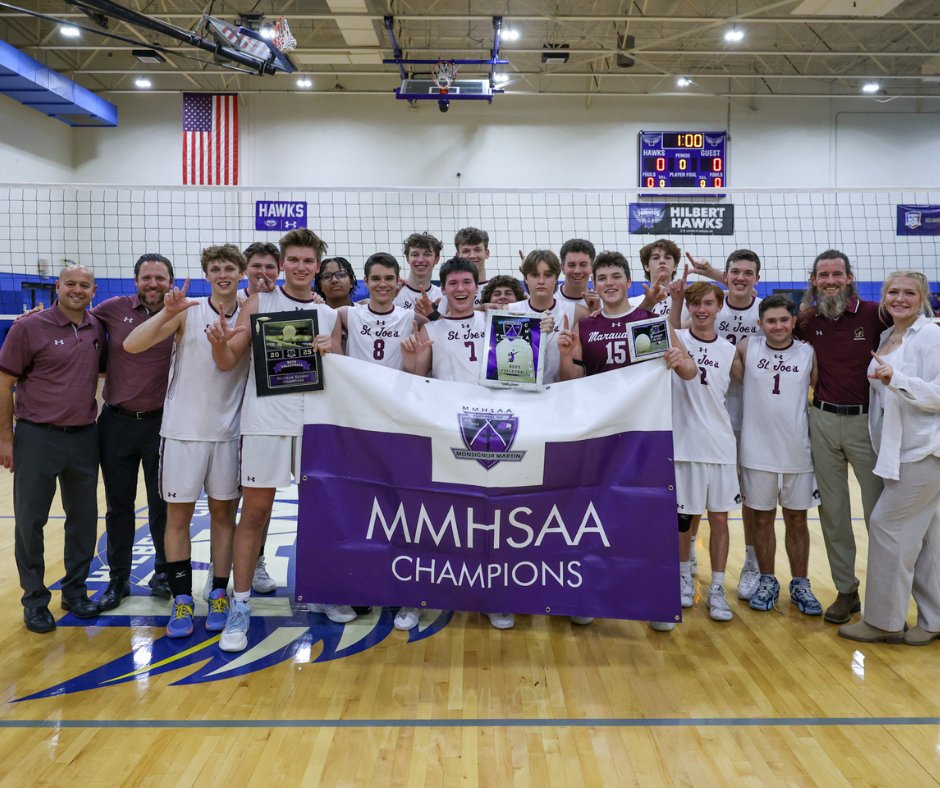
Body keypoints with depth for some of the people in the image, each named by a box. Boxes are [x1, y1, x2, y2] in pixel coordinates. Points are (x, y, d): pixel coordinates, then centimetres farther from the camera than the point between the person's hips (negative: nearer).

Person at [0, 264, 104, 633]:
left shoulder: (96, 328, 5)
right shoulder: (30, 327, -7)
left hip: (84, 437, 4)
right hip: (37, 437, -4)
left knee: (84, 519, 11)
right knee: (30, 521, 4)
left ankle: (75, 591, 26)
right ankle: (35, 600, 18)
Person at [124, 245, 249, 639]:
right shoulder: (188, 311, -4)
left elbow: (227, 363, -6)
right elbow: (132, 344, -13)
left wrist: (225, 328, -19)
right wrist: (167, 312, -25)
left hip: (228, 430, 2)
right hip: (183, 428, -2)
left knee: (223, 513, 9)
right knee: (178, 516, 4)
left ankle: (219, 595, 20)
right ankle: (181, 600, 16)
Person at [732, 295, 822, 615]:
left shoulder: (808, 353, 0)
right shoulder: (746, 348, -2)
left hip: (798, 452, 1)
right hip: (757, 452, -1)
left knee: (797, 520, 11)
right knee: (762, 518, 10)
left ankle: (800, 585, 26)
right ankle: (767, 581, 26)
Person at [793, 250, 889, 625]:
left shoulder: (873, 314, -5)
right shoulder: (807, 320, 4)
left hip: (866, 421, -3)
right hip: (823, 421, 3)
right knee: (832, 510, 8)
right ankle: (846, 590, 20)